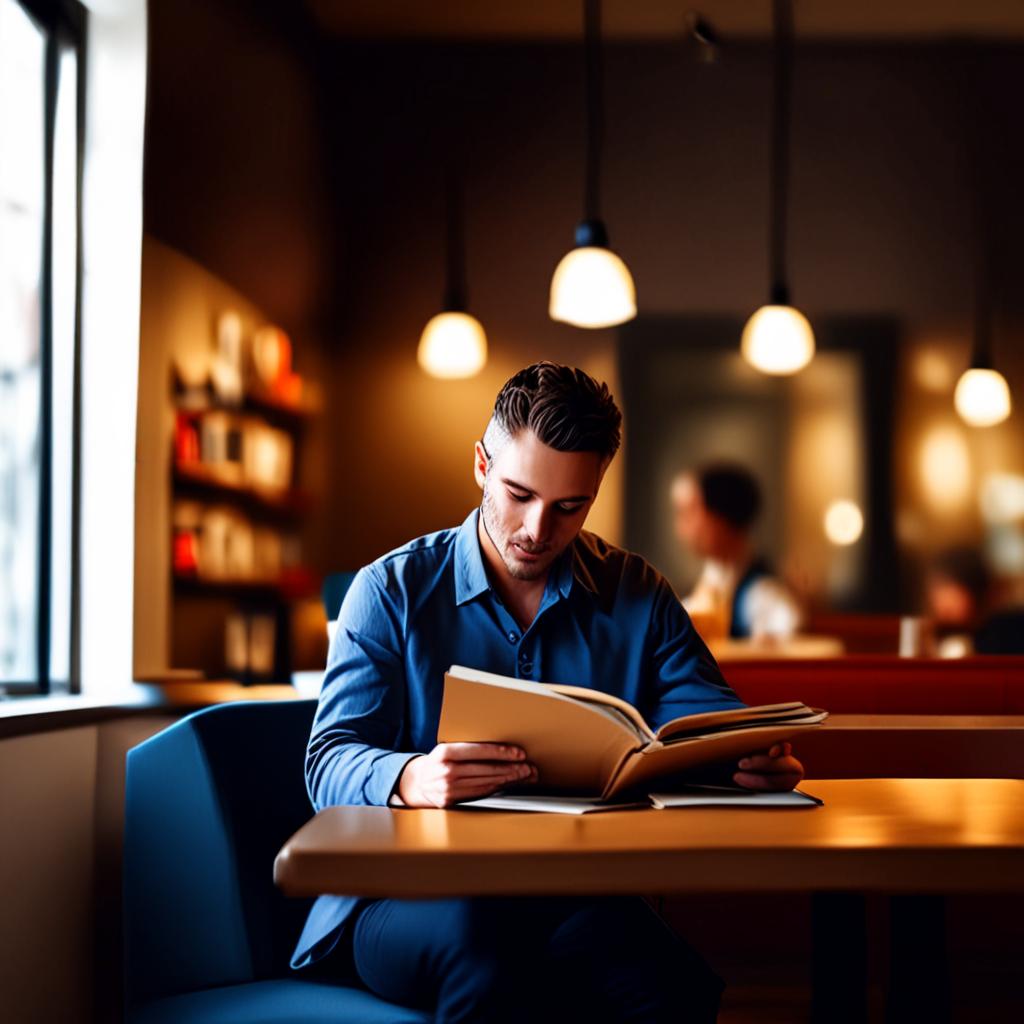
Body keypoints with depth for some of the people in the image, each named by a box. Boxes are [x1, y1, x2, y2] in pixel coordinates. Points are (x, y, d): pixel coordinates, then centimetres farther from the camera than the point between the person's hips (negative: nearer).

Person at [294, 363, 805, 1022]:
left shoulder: (639, 598, 12)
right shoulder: (392, 591, 5)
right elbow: (329, 764, -4)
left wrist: (761, 762, -20)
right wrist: (408, 779, -29)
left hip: (582, 900, 2)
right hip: (411, 898, -1)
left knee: (666, 971, -32)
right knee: (475, 933, -37)